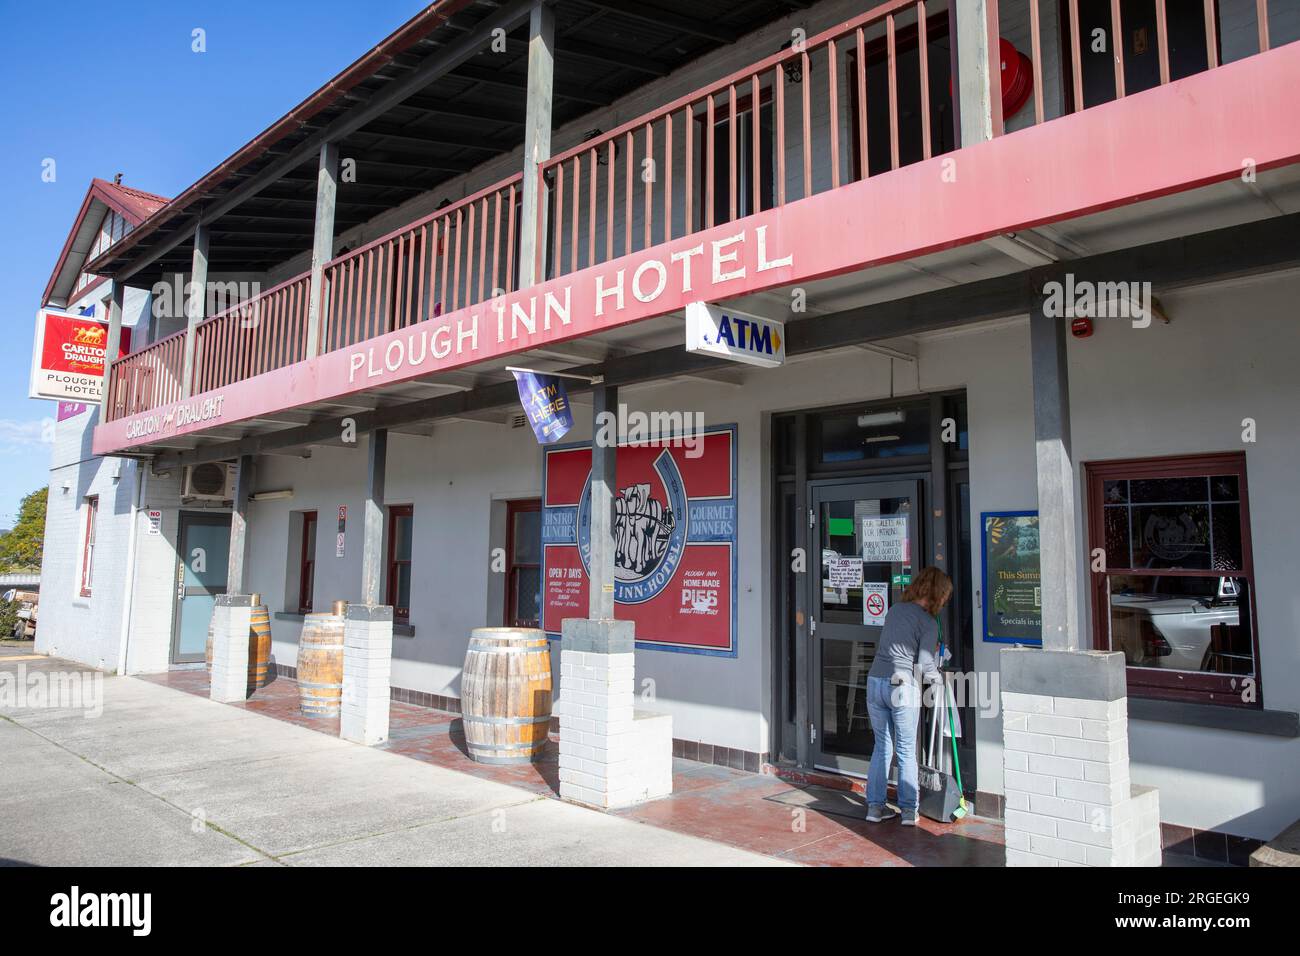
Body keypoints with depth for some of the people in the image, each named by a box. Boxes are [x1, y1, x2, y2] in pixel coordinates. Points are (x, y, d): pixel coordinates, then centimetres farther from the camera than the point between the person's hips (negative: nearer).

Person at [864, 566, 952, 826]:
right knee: (906, 751, 10)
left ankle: (875, 805, 18)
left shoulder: (894, 610, 10)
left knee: (882, 746, 16)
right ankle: (909, 810, 17)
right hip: (902, 687, -5)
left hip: (875, 682, 5)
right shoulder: (928, 622, -7)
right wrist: (941, 677, 9)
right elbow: (923, 667, -11)